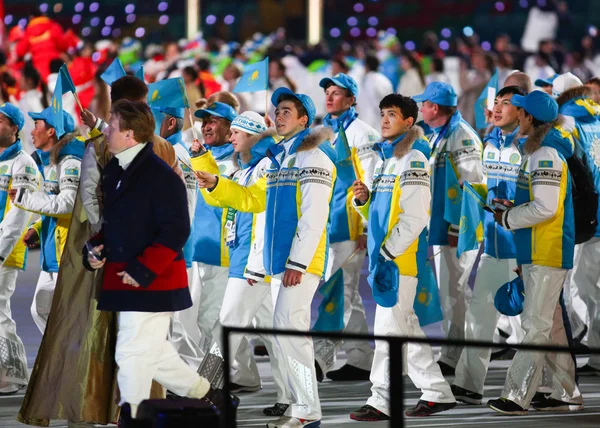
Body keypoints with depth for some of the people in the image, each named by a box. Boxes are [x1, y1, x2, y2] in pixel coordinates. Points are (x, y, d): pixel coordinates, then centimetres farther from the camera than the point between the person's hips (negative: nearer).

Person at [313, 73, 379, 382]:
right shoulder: (324, 131, 17)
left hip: (348, 225, -9)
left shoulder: (360, 133, -8)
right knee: (348, 295, 10)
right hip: (325, 222, 9)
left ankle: (321, 357, -11)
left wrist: (367, 228, -15)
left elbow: (371, 182, -11)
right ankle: (360, 360, 14)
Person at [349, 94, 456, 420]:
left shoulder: (413, 159, -11)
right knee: (405, 328, 12)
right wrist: (363, 199, 4)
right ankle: (437, 393, 18)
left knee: (390, 328, -7)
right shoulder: (386, 158, 18)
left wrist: (388, 252, -18)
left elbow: (415, 217, -17)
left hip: (400, 259, -10)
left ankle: (381, 402, -4)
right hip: (383, 256, 10)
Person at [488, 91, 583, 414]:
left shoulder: (547, 155, -17)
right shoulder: (540, 151, 15)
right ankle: (567, 395, 19)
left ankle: (517, 396, -9)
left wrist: (507, 219, -10)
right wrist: (514, 208, 12)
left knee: (536, 326, -8)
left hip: (546, 254, -11)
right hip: (537, 253, 11)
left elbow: (546, 208, -22)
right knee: (550, 323, 14)